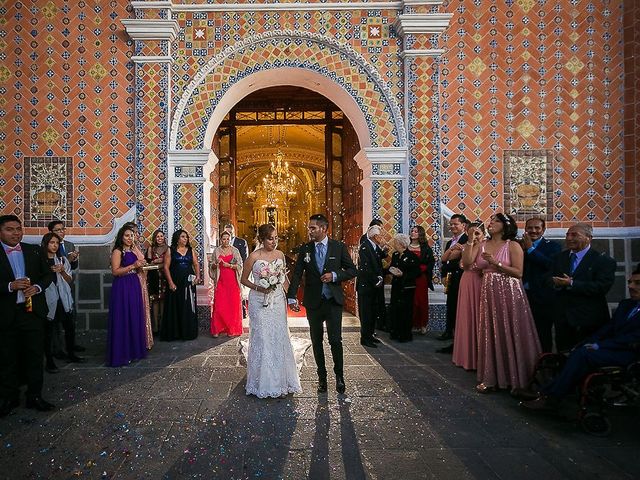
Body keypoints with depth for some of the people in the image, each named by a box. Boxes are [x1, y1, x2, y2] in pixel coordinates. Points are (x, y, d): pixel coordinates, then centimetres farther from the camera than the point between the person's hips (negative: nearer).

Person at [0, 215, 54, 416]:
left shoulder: (34, 250, 5)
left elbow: (48, 274, 8)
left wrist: (37, 287, -9)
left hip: (33, 311, 2)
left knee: (35, 356, 9)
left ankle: (35, 396, 22)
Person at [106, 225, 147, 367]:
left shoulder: (133, 251, 15)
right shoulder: (117, 251, -7)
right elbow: (115, 271, -17)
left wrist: (140, 265, 0)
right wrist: (133, 266, -19)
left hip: (134, 286, 8)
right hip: (122, 287, -8)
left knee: (135, 318, 10)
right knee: (123, 320, -4)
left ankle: (134, 350, 20)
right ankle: (121, 354, 4)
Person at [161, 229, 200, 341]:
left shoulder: (190, 250, 11)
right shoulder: (171, 251, 1)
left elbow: (196, 264, 11)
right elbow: (166, 267, -4)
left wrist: (198, 276, -6)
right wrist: (170, 282, -11)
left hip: (189, 283, 3)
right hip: (175, 284, -3)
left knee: (188, 308, 4)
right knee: (175, 308, 1)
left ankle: (188, 332, 12)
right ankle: (174, 333, 9)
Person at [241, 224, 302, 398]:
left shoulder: (280, 255, 5)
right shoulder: (254, 257, -8)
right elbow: (244, 279, 0)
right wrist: (258, 288, -15)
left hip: (278, 301, 4)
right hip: (260, 302, -4)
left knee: (279, 338, 7)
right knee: (261, 339, 1)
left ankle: (280, 381, 22)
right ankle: (263, 383, 16)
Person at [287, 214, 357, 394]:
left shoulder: (339, 247, -2)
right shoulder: (305, 249, 2)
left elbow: (352, 270, 2)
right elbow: (297, 274, -1)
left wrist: (335, 275, -15)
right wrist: (292, 297, -13)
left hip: (333, 301, -2)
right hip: (313, 302, 2)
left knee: (335, 340, -4)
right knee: (316, 342, 11)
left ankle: (339, 375, 18)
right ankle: (322, 377, 27)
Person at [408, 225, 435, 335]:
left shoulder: (425, 247, 3)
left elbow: (432, 261, 2)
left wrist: (424, 269, -8)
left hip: (421, 277, -1)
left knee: (422, 300, 0)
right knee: (412, 301, 0)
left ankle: (423, 325, 9)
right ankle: (414, 325, 7)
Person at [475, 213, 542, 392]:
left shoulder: (513, 246, -4)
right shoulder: (482, 245, 9)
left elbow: (518, 272, -12)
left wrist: (496, 263, -18)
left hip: (509, 294, -4)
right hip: (489, 294, 5)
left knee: (509, 334, 2)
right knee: (490, 334, 9)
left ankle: (514, 377, 17)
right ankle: (491, 377, 19)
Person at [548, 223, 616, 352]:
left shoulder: (604, 260, -7)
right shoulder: (560, 257, 12)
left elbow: (602, 287, -19)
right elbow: (549, 278, 9)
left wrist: (571, 284, -23)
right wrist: (556, 283, -16)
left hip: (588, 320, -5)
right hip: (562, 317, 5)